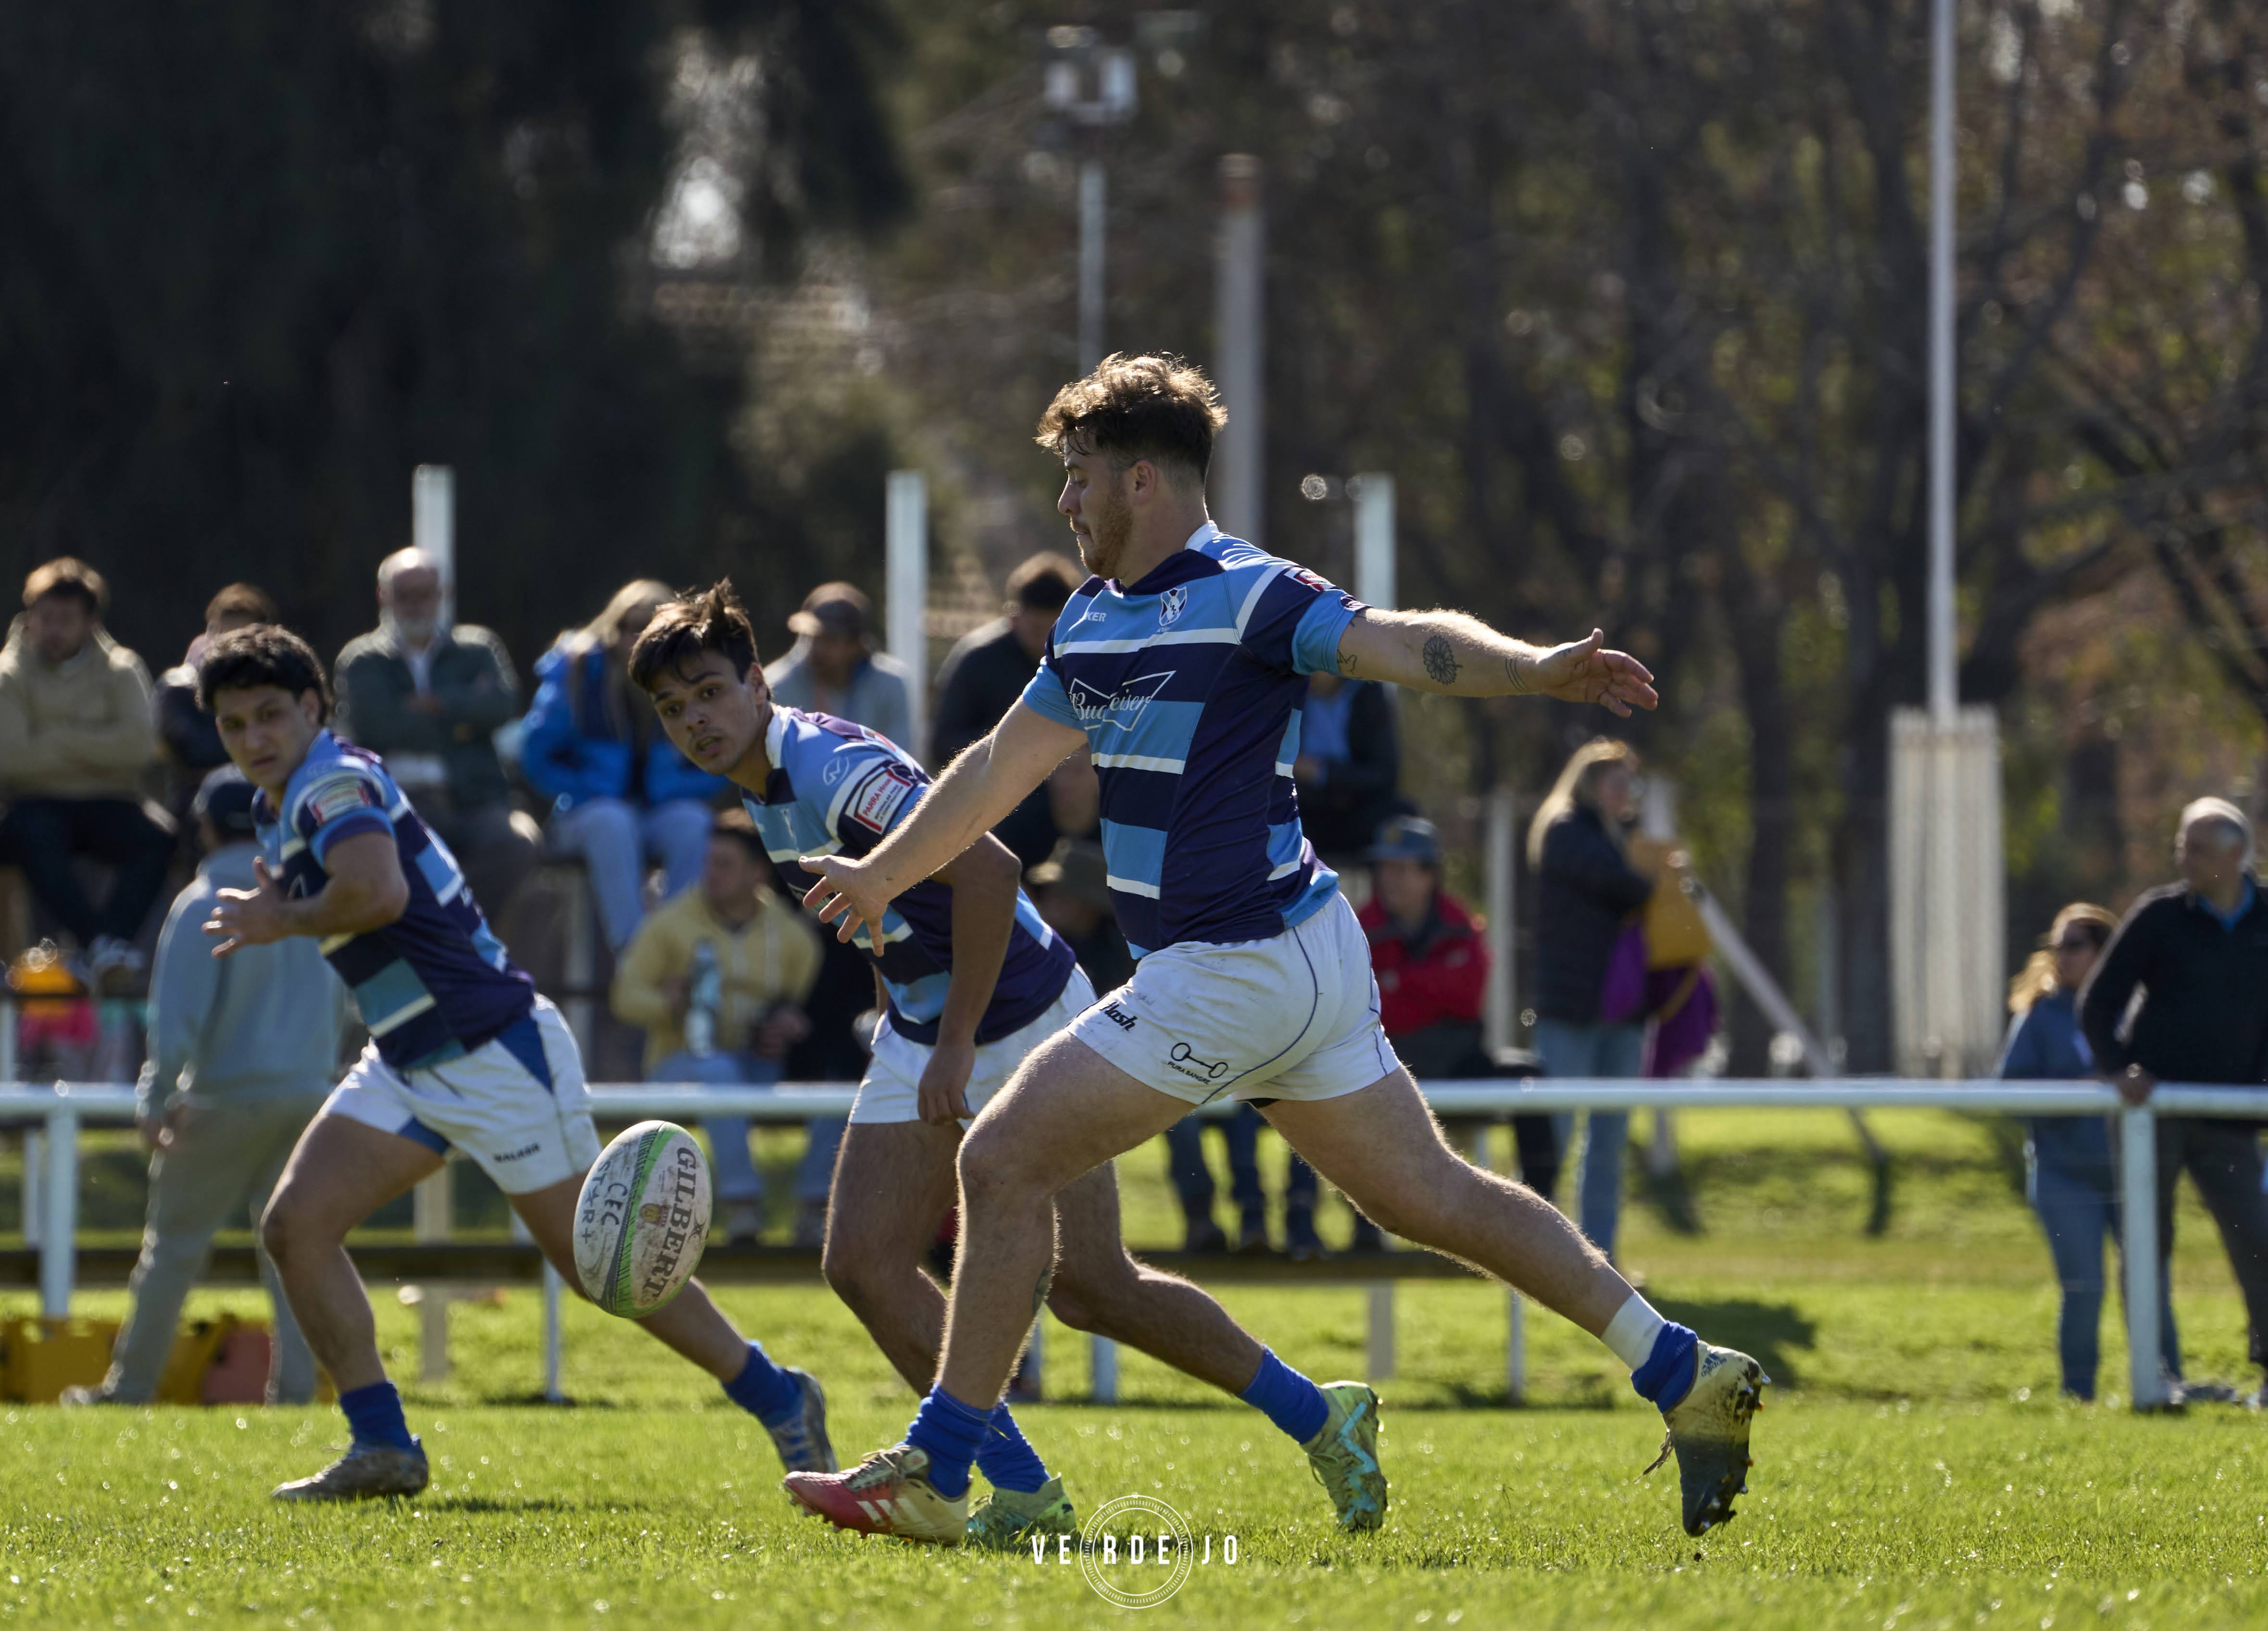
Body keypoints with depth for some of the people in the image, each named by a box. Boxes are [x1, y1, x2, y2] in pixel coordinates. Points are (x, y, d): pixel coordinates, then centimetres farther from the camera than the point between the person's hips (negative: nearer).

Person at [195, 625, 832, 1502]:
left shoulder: (333, 784, -19)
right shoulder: (281, 805, 11)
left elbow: (379, 891, -39)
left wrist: (281, 920, -22)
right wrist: (282, 910, 8)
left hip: (496, 1051, -10)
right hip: (407, 1066, 10)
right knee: (296, 1224, -4)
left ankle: (779, 1401, 13)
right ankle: (382, 1446, -2)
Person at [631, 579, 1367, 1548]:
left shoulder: (833, 770, -24)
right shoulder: (761, 782, 5)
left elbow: (987, 870, -33)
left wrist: (955, 1045, -28)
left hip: (1027, 1021, -9)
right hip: (923, 1034, 9)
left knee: (1088, 1285, -7)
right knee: (863, 1263, -5)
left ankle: (1317, 1420, 9)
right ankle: (1023, 1492, -1)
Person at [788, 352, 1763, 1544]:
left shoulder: (1241, 596, -13)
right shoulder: (1097, 619, 14)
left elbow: (1404, 643, -26)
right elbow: (1003, 765, 27)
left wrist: (1536, 672, -44)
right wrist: (881, 874, 37)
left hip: (1236, 973, -10)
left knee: (1004, 1163, -6)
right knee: (1428, 1196, 12)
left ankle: (931, 1475, -1)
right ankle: (1683, 1375, 12)